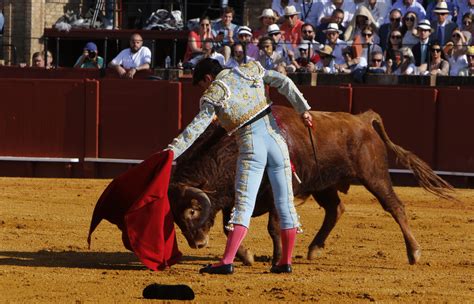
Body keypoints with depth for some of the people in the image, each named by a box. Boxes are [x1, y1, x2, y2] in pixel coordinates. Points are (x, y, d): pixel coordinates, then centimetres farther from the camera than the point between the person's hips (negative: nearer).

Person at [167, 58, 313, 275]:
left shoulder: (213, 95, 0)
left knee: (243, 205, -7)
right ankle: (286, 262, 14)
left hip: (251, 147, -4)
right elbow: (284, 82, 3)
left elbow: (196, 127, -9)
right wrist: (303, 109, 0)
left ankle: (227, 262, -16)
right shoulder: (250, 71, 12)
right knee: (285, 203, 9)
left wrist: (172, 151, -11)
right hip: (275, 138, 4)